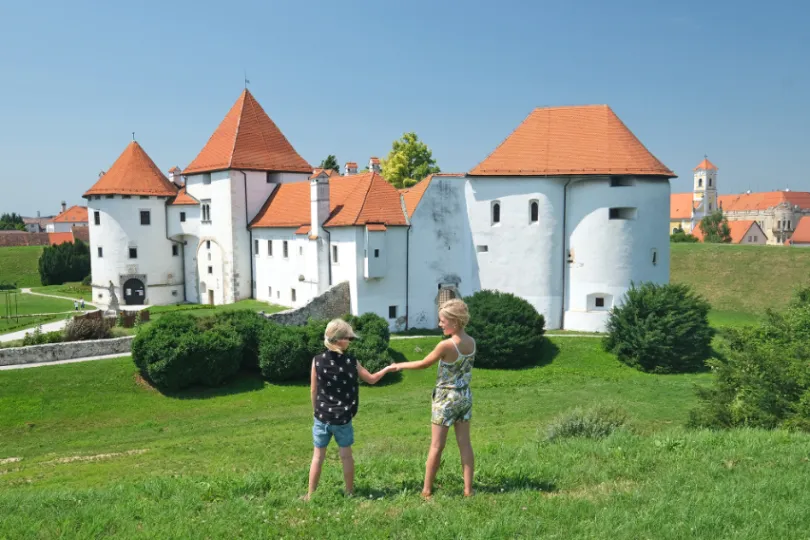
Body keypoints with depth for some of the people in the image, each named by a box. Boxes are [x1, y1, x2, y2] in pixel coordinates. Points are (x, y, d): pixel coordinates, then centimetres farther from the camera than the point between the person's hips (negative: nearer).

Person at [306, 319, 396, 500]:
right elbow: (372, 379, 6)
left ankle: (310, 495, 18)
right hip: (343, 419, -1)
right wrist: (387, 369, 23)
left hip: (322, 417, 1)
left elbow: (313, 391, -1)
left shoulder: (317, 361, -9)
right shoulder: (352, 363, -9)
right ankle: (350, 492, 26)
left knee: (318, 456, 11)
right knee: (346, 455, 14)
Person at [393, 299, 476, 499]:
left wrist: (401, 365, 6)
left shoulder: (446, 345, -21)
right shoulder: (471, 342, -2)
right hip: (465, 396, 6)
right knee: (465, 443, 11)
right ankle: (468, 488, 16)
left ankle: (427, 489, 16)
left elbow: (424, 364, -8)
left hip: (446, 397, -6)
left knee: (436, 446, 5)